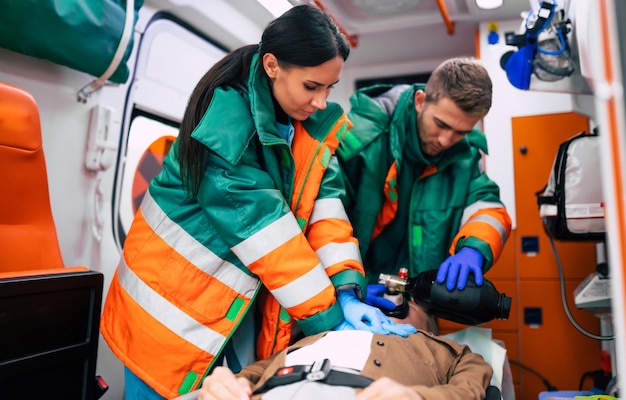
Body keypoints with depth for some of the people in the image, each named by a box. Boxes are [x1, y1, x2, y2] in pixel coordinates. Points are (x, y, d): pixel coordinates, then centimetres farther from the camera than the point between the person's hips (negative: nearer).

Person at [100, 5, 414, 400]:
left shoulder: (318, 125, -4)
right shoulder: (225, 116, -26)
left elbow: (326, 202, -8)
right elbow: (261, 225, -28)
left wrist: (347, 292, -20)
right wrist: (328, 316, -23)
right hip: (175, 296, -5)